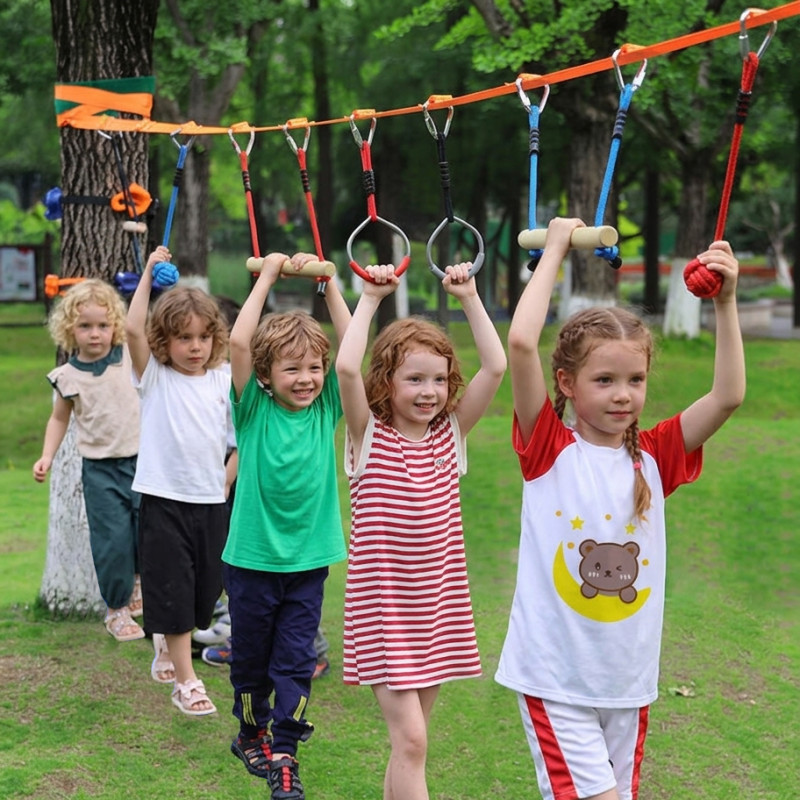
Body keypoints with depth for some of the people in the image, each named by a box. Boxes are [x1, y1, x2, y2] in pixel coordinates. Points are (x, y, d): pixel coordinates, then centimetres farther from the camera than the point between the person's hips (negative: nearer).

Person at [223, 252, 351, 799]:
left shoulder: (327, 408, 0)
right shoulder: (254, 408, -7)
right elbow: (239, 341, -20)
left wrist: (329, 283, -6)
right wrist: (268, 277, -14)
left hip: (309, 558, 1)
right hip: (252, 555, -1)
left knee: (296, 661, 3)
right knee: (251, 656, 14)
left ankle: (284, 751, 13)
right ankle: (251, 732, 36)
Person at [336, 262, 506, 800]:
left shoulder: (450, 433, 4)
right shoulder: (370, 437, -6)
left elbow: (495, 367, -5)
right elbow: (347, 367, -22)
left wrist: (470, 297, -5)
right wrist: (371, 299, -15)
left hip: (439, 607, 5)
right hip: (384, 609, -4)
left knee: (411, 741, 13)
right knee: (411, 740, -9)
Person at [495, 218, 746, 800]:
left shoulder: (654, 458, 3)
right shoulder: (549, 450, -8)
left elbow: (729, 396, -7)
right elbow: (521, 342, -20)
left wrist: (726, 303, -11)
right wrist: (555, 249, -12)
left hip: (628, 683, 5)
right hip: (555, 680, -4)